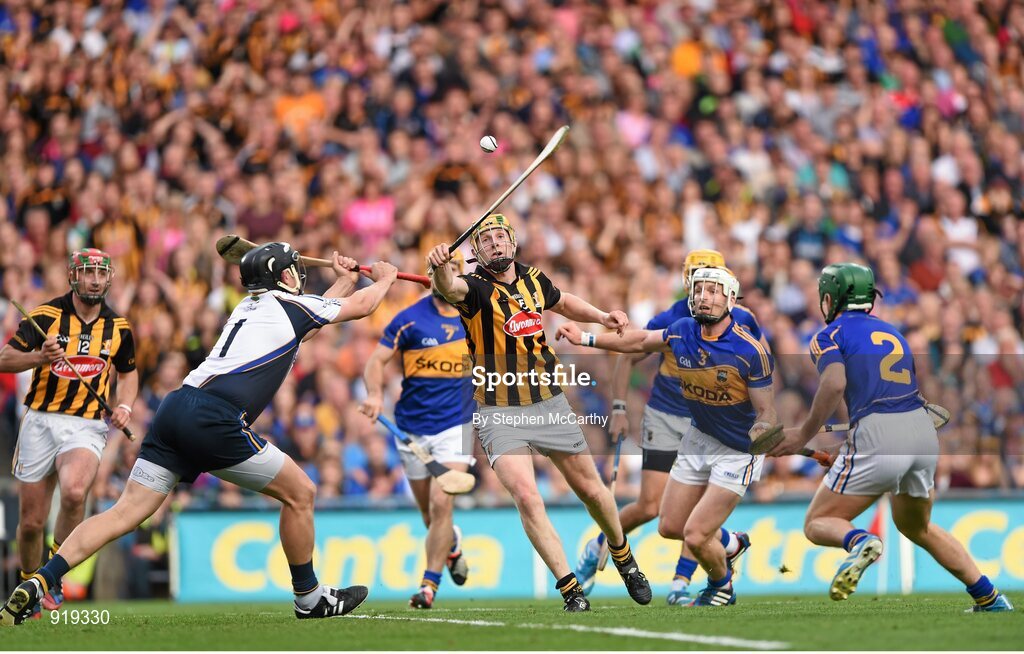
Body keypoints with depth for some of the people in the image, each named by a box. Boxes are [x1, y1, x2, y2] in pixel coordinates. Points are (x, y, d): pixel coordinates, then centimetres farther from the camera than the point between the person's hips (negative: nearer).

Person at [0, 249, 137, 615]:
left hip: (86, 426, 0)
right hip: (41, 421, 0)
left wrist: (124, 407, 4)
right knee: (31, 522, 1)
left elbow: (128, 373, 23)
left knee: (74, 493, -30)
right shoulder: (46, 316, -3)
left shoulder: (118, 328, 7)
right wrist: (39, 357, -27)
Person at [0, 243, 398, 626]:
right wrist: (384, 277, 45)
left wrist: (343, 281, 61)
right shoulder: (289, 304, 11)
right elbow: (362, 306, 26)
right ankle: (309, 597, 18)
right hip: (214, 419, -8)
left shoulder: (249, 306, 30)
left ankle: (37, 584, -17)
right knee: (300, 493, 8)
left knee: (127, 511, -2)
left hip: (176, 407, 8)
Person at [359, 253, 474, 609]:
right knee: (431, 516, 10)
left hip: (456, 426, 0)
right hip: (413, 429, 0)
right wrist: (375, 394, -27)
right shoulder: (409, 319, -6)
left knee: (441, 503, -19)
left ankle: (429, 584, -10)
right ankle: (452, 544, 44)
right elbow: (376, 361, -10)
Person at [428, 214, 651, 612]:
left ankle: (623, 556, 39)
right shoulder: (476, 288, -13)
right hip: (499, 412, -4)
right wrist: (440, 269, -61)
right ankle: (568, 586, -11)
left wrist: (602, 317, 9)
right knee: (526, 496, -22)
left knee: (591, 490, 12)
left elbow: (563, 303, 25)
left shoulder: (534, 280, 3)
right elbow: (450, 289, -39)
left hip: (549, 404, 4)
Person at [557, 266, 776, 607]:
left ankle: (722, 585, 21)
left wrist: (754, 444, -38)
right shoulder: (683, 332, -8)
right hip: (699, 438, 6)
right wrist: (587, 339, 16)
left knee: (695, 536, -9)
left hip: (739, 449, -6)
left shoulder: (749, 351, -24)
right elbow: (642, 340, 13)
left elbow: (766, 412, -18)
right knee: (669, 527, 13)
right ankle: (723, 541, 41)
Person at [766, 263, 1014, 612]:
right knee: (916, 527, 29)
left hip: (877, 433, -6)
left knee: (818, 524, 6)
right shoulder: (891, 332, 26)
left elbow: (835, 384, -13)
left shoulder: (830, 335, 7)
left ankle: (859, 542, -29)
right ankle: (991, 600, 23)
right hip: (924, 430, 6)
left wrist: (804, 434, -7)